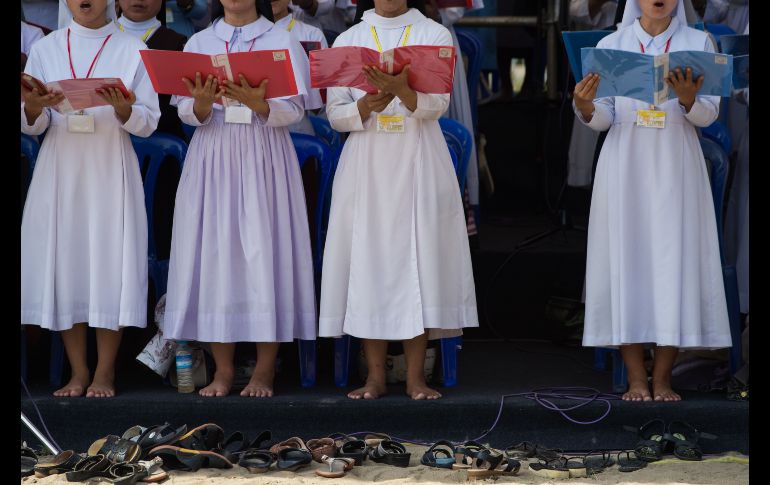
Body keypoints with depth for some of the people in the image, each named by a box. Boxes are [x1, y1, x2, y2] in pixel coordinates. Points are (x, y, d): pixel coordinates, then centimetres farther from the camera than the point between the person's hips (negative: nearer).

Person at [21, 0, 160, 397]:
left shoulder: (131, 50, 5)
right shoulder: (45, 49, 9)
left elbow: (149, 122, 1)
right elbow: (31, 126, 7)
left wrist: (122, 109, -19)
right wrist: (33, 108, -14)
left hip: (111, 170, -2)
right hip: (60, 170, 2)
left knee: (110, 260, -5)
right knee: (64, 260, 0)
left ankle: (104, 373, 3)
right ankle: (78, 372, 8)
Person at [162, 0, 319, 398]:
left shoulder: (283, 42, 4)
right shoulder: (198, 43, 11)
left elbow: (295, 110, -4)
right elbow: (186, 112, 5)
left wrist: (258, 104, -23)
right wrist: (202, 106, -18)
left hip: (264, 158, -2)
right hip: (211, 158, 2)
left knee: (264, 249, -5)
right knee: (215, 250, -1)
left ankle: (264, 372, 1)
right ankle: (223, 370, 6)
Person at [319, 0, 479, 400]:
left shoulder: (434, 35, 4)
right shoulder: (348, 40, 9)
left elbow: (436, 105, -9)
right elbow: (335, 114, 4)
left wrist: (401, 90, -29)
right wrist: (367, 104, -16)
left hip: (418, 165, -1)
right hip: (366, 164, 1)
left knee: (419, 255, -4)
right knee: (368, 259, -2)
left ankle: (415, 376, 1)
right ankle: (375, 375, 4)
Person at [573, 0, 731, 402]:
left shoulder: (697, 44, 6)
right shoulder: (611, 45, 7)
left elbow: (709, 114, 0)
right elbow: (604, 118, 5)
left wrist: (688, 99, -21)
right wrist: (585, 107, -17)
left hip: (676, 168, 0)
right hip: (625, 166, 0)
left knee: (676, 259, -4)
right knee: (627, 259, -3)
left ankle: (662, 378, 2)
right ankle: (635, 379, 2)